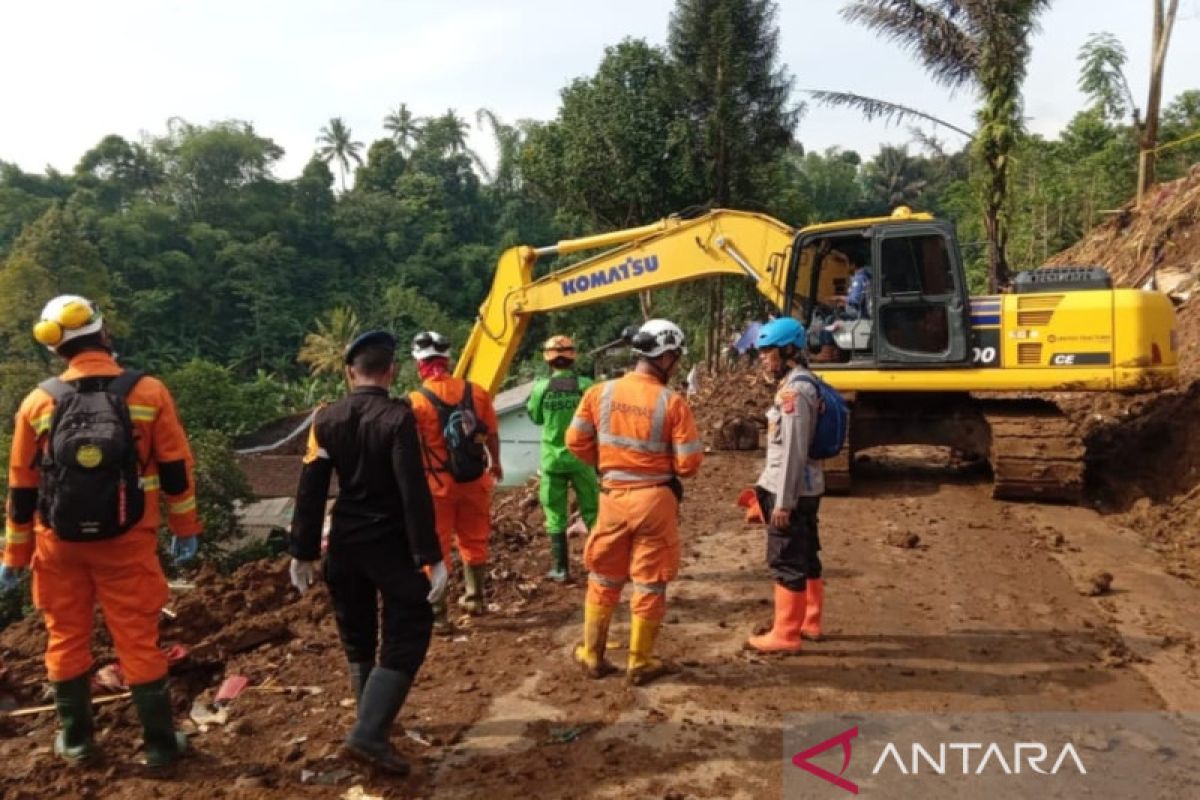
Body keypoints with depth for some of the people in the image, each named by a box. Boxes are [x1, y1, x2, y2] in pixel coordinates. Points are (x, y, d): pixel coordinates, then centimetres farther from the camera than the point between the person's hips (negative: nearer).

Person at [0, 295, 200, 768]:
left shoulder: (38, 402, -3)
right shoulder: (148, 393, -9)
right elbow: (175, 469, -5)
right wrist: (185, 529, 6)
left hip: (60, 544, 2)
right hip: (127, 542, -2)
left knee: (66, 637, 17)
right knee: (138, 641, 5)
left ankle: (75, 739, 28)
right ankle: (160, 743, 13)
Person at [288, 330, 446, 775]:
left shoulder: (326, 419, -1)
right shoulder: (398, 417, -14)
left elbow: (310, 491, 0)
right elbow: (414, 492, -18)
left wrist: (303, 553, 6)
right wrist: (430, 556, -16)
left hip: (344, 543, 6)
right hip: (390, 543, -5)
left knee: (358, 638, 19)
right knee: (405, 637, 1)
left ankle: (374, 725, 34)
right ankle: (369, 735, -9)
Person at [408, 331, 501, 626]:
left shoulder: (417, 401, -14)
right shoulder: (476, 392, -3)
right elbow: (491, 434, 6)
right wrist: (495, 463, 23)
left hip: (436, 484, -4)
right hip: (474, 480, 4)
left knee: (435, 548, 7)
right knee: (474, 541, 21)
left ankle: (436, 614, 11)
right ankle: (475, 598, 36)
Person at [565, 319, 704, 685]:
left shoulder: (600, 392, -5)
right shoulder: (673, 403, -13)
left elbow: (576, 441, 1)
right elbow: (689, 464, -11)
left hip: (613, 495, 3)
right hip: (656, 498, -3)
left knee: (603, 578, 19)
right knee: (650, 583, 11)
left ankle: (592, 655, 29)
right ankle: (640, 663, 21)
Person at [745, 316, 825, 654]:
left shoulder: (793, 390, -20)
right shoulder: (803, 384, 12)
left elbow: (793, 451, -23)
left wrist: (783, 501, -21)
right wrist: (771, 487, 21)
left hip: (791, 490, -10)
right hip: (804, 487, 10)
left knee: (787, 562, -2)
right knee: (805, 556, 18)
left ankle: (785, 635, 7)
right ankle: (810, 622, 30)